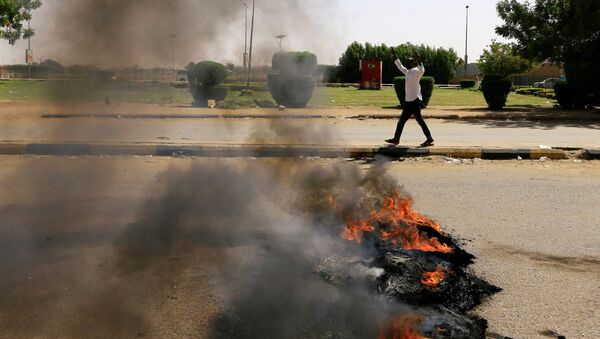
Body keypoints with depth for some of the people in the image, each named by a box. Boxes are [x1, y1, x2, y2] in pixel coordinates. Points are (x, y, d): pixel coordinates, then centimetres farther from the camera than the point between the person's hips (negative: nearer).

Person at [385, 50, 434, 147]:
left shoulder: (416, 71, -8)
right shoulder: (408, 72, 18)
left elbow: (422, 71, -30)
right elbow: (400, 67, 35)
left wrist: (419, 61, -45)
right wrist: (395, 57, 38)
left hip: (415, 100, -10)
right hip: (408, 100, 10)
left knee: (419, 119, -11)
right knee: (402, 120, 11)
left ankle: (429, 138, -8)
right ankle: (396, 139, 17)